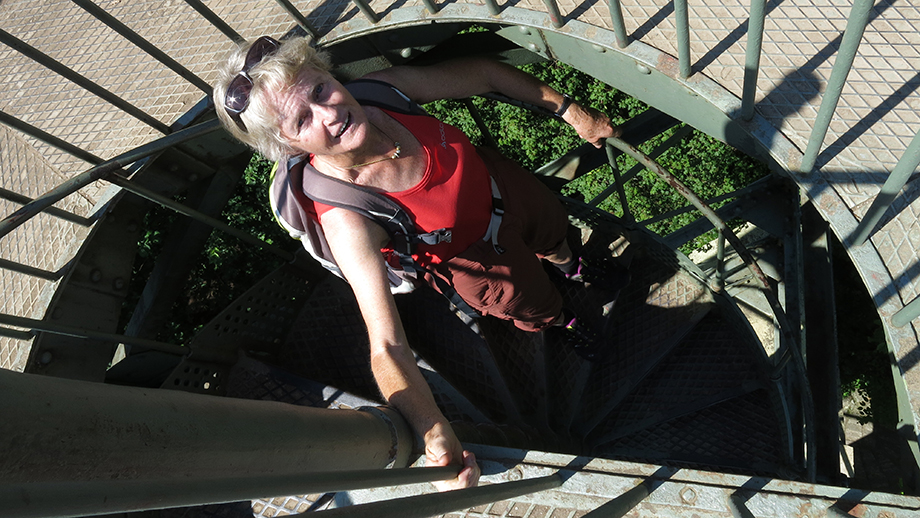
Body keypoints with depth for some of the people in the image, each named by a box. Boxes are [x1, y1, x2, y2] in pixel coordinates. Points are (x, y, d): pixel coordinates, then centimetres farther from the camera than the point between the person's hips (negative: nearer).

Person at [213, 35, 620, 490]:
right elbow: (387, 346, -44)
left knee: (555, 228, 34)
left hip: (502, 184, 4)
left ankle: (569, 264, 74)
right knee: (538, 310, 23)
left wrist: (571, 111, -14)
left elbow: (484, 72, -15)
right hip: (481, 256, -4)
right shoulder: (345, 218, -42)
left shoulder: (383, 89, -30)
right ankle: (560, 322, 65)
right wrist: (435, 437, -57)